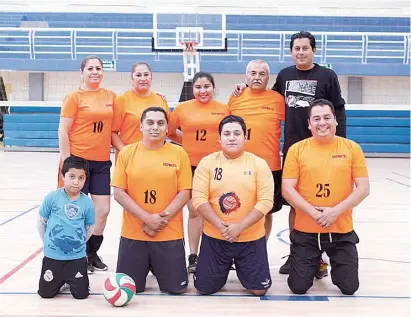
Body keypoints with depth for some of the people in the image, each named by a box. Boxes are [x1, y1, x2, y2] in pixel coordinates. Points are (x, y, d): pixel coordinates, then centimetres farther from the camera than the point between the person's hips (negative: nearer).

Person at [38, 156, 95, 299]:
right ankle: (61, 279, 38)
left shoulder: (87, 203, -9)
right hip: (52, 256, 0)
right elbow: (41, 223, 2)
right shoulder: (52, 198, -11)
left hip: (77, 257, 0)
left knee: (81, 294, 4)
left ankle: (70, 279, 35)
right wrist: (48, 243, 6)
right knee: (46, 293, 8)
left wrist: (77, 243, 5)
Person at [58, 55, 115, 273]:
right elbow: (63, 132, -7)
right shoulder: (74, 97, -5)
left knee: (103, 210, 5)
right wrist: (67, 163, -11)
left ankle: (92, 252, 24)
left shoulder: (110, 96, 8)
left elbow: (113, 128, 18)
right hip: (78, 160, -4)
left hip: (102, 162, 5)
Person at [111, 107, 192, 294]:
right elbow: (119, 193, -4)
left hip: (170, 234, 0)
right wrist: (147, 219, -13)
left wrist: (163, 218, -14)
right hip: (133, 233, 1)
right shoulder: (126, 153, 0)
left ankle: (157, 267, 35)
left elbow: (185, 192, -2)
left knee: (176, 288, 3)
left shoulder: (179, 153, -1)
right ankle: (146, 267, 37)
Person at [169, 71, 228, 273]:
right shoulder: (182, 108, 0)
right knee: (194, 210, 6)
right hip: (190, 166, 0)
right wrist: (187, 142, 2)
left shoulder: (223, 109, 1)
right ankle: (193, 256, 15)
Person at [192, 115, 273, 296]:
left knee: (259, 289, 1)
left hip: (251, 238, 0)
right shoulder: (207, 162, -2)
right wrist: (220, 226, -19)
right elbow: (199, 199, -8)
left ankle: (240, 268, 34)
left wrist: (240, 227, -20)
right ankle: (224, 270, 36)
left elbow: (265, 201, -10)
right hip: (214, 237, 1)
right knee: (204, 288, 2)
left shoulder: (259, 164, -4)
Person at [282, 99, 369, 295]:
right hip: (306, 231, 0)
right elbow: (287, 189, -6)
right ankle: (314, 262, 33)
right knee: (299, 287, 1)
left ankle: (334, 262, 35)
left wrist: (335, 211, -15)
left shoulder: (352, 148, -1)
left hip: (342, 231, 1)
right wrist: (313, 212, -17)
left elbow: (363, 188, -3)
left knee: (349, 287, 3)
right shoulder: (297, 150, -3)